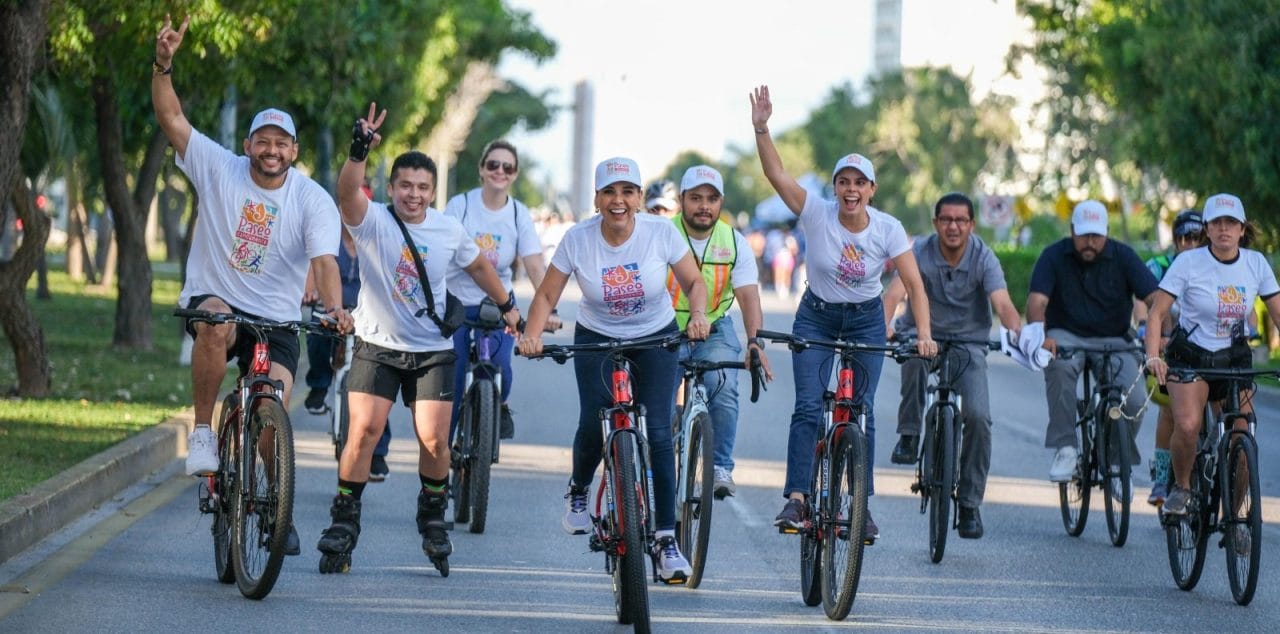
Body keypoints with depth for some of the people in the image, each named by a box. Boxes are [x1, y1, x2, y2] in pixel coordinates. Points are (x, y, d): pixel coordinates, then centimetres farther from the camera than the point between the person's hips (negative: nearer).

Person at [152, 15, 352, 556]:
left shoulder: (313, 200, -5)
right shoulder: (219, 169, -2)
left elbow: (324, 260, -18)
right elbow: (171, 117, -8)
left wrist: (334, 308, -37)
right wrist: (163, 64, -24)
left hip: (275, 321, 0)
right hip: (213, 300, 0)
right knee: (216, 322, -37)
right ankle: (202, 431, -20)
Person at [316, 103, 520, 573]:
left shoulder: (450, 231, -1)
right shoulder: (373, 221, -11)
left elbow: (477, 266, 19)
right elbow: (348, 191, -33)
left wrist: (506, 305, 28)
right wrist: (360, 151, -50)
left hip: (433, 351, 2)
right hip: (377, 345, -2)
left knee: (434, 439, -6)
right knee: (363, 431, -14)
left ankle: (433, 515, 20)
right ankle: (344, 520, 1)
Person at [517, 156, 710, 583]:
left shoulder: (661, 233, -17)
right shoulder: (577, 240, -16)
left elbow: (694, 282, -6)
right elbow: (546, 295, -10)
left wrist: (698, 315, -26)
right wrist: (531, 336, -27)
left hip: (656, 339, 0)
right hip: (596, 339, 0)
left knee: (658, 433, -14)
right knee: (593, 424, -16)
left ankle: (667, 541, -10)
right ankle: (578, 493, 20)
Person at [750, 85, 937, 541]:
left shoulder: (888, 229, -16)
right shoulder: (817, 214, -17)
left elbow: (914, 285, -17)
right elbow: (777, 175, -26)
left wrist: (924, 333, -29)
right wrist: (760, 128, -39)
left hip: (866, 320, 0)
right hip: (816, 317, 0)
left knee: (861, 413, -1)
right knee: (807, 406, -13)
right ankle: (796, 499, -17)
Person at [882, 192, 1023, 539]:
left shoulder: (983, 258, -13)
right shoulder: (920, 252, -14)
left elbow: (1002, 304, -27)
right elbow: (895, 292, -28)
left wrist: (1018, 331, -49)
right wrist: (883, 326, -49)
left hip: (968, 342, 1)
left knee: (978, 416, -17)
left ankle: (970, 504, -2)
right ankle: (909, 435, -21)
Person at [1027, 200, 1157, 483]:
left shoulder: (1122, 256, -4)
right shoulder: (1054, 256, -6)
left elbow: (1155, 299, -13)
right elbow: (1037, 300, -19)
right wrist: (1040, 335, -40)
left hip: (1112, 340, 1)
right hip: (1066, 336, -1)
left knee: (1133, 401, -23)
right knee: (1059, 367, -37)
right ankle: (1065, 449, -29)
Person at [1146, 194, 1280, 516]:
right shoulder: (1188, 262, -13)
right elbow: (1157, 313, -14)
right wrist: (1153, 356, -29)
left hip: (1234, 359, 3)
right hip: (1190, 356, -3)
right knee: (1187, 426, -26)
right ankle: (1181, 487, 2)